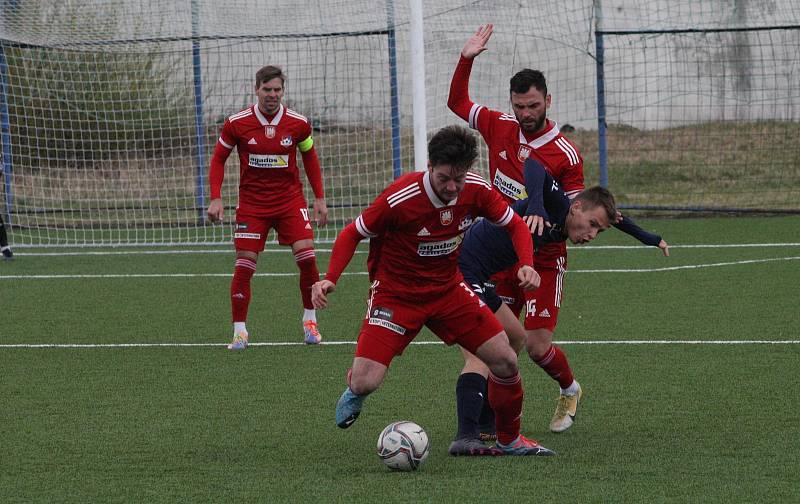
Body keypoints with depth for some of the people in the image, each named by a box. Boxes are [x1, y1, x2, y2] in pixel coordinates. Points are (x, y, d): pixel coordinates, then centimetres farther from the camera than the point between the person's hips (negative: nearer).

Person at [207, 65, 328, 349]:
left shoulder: (298, 124, -5)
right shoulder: (237, 124, -8)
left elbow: (309, 157, 11)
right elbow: (219, 158, 4)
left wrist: (319, 198, 9)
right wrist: (216, 198, -6)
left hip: (290, 200, 1)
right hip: (251, 204, -1)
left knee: (306, 256, -12)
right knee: (244, 264, -8)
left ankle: (309, 320, 7)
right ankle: (240, 331, 3)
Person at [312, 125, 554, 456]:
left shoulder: (476, 190, -14)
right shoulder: (399, 198, -27)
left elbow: (515, 225, 2)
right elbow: (352, 234, -13)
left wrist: (526, 265, -17)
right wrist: (329, 279, -25)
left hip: (447, 289, 4)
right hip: (396, 293, -4)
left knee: (506, 362, -3)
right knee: (365, 383, -18)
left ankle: (509, 441, 21)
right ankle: (355, 391, 23)